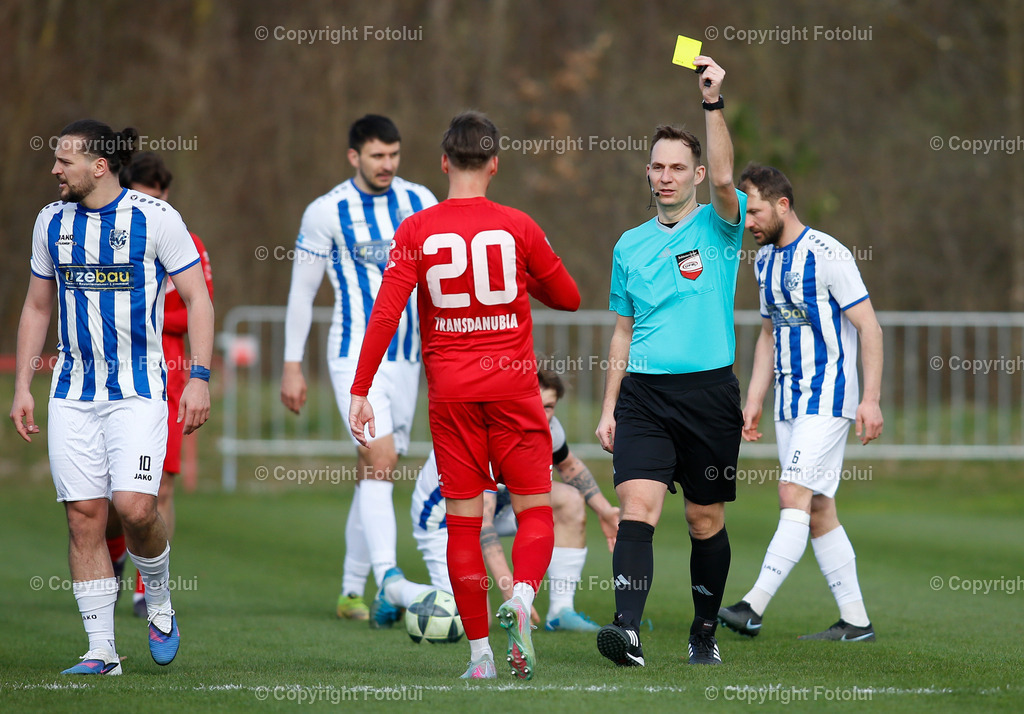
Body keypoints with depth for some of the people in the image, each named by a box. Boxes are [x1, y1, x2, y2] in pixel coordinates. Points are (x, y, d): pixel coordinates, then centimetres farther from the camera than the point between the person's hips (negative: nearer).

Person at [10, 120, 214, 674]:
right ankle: (101, 650, 3)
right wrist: (22, 385, 12)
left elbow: (197, 299, -2)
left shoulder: (155, 217, -6)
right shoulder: (51, 222, 8)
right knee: (83, 516, -3)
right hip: (72, 393, 4)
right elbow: (37, 307, 18)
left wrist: (200, 377, -10)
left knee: (134, 506, -18)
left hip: (138, 388, -4)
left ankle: (159, 602, 11)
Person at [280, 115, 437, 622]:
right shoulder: (326, 212, -6)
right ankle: (389, 587, -30)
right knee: (380, 459, -20)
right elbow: (302, 291, -1)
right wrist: (292, 366, -3)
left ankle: (351, 592, 17)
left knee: (375, 473, 9)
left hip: (405, 356, 5)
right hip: (354, 354, -5)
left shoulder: (420, 202, 5)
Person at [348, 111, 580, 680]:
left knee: (463, 520, 6)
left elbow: (386, 314, -8)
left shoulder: (416, 231, -2)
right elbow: (569, 297, 9)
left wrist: (360, 391, -5)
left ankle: (479, 651, 5)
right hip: (513, 387, -1)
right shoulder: (518, 227, -2)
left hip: (450, 392, 1)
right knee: (535, 510, 6)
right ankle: (522, 597, -23)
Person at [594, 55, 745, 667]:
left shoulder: (718, 227, 3)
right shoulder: (630, 245, 14)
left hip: (709, 392, -2)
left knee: (707, 521, 6)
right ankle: (628, 630, -29)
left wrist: (714, 103, -29)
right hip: (643, 393, 2)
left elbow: (724, 179, -20)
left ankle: (706, 632, 22)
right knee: (638, 506, -16)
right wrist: (608, 407, 14)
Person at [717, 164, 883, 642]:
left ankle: (753, 607, -24)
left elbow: (868, 326, -12)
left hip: (827, 397, -8)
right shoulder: (765, 259, 12)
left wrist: (871, 399, -17)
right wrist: (754, 400, 16)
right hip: (788, 401, 8)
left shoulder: (827, 255, -13)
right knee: (817, 511, 6)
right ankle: (855, 621, 10)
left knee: (794, 495, -16)